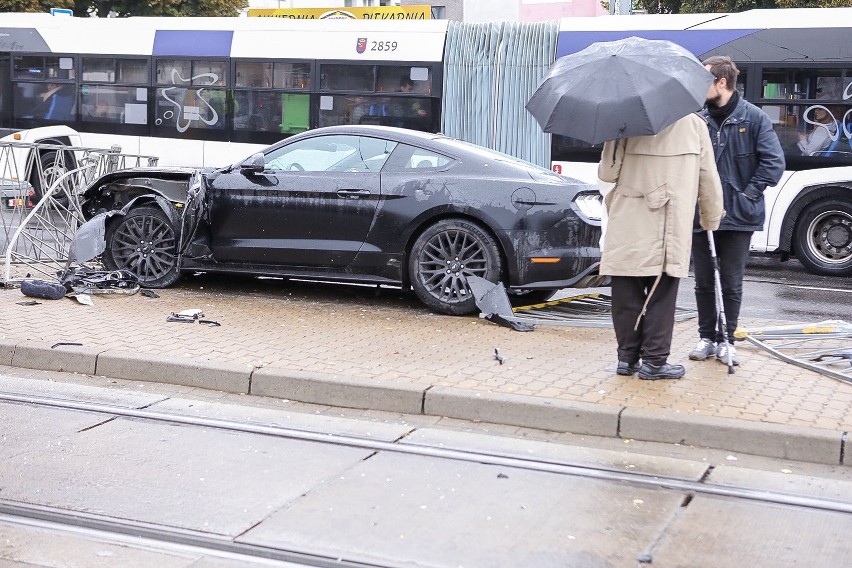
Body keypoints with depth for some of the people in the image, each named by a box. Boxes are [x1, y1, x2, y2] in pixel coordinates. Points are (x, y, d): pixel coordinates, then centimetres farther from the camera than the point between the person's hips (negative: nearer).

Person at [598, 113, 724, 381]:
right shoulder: (694, 123, 3)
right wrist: (711, 220, 22)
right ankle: (655, 361, 7)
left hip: (627, 227, 0)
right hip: (669, 229, 0)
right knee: (661, 295, 5)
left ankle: (627, 357, 15)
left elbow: (607, 172, -2)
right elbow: (709, 179, 8)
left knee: (627, 296, 8)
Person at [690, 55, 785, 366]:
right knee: (704, 281, 10)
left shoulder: (754, 118, -6)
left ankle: (726, 340, 18)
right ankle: (707, 337, 22)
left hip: (738, 216, -3)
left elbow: (774, 163, -7)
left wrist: (749, 193, -10)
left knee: (731, 283, 6)